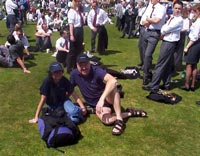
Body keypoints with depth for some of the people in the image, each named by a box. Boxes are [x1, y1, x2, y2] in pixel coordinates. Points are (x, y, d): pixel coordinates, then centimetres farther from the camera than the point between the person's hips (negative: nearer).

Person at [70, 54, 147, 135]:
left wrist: (101, 99, -49)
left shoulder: (96, 71, -22)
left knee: (112, 86, -38)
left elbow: (113, 80, -40)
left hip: (106, 99, -2)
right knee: (106, 120, -32)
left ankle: (119, 120, -33)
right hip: (95, 104, 2)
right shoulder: (74, 74, -8)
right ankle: (130, 113, -10)